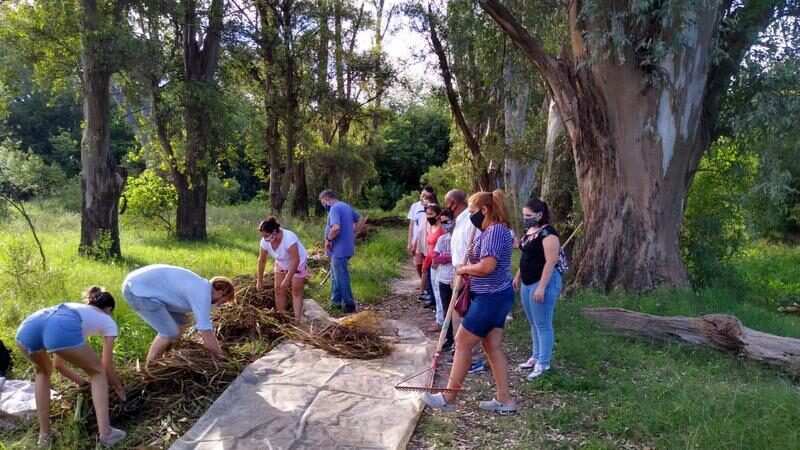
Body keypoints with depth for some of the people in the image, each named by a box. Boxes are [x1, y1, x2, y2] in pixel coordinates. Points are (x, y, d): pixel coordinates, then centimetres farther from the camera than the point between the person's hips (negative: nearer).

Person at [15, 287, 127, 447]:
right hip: (61, 330, -5)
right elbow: (107, 368, 33)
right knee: (97, 372, 22)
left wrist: (84, 382, 59)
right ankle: (106, 433, 16)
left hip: (27, 328, 5)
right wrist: (120, 389, 51)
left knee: (43, 371, 37)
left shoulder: (72, 308, 45)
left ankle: (44, 435, 34)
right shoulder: (108, 322, 32)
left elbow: (58, 364, 49)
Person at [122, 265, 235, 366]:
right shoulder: (202, 295, -18)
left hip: (143, 285, 10)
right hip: (138, 290, -10)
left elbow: (206, 325, 21)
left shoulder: (200, 288, 12)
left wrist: (217, 350, 23)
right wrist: (219, 356, -2)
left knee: (181, 322, 14)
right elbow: (206, 332, -17)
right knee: (170, 332, -11)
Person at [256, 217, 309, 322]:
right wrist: (259, 280, -4)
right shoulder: (265, 241, -20)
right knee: (279, 290, 3)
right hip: (281, 264, 5)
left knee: (296, 292, -6)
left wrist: (287, 279, -36)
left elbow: (295, 260, -37)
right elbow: (262, 260, -9)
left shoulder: (289, 238, -39)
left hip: (298, 264, -5)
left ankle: (298, 320, -5)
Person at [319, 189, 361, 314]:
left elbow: (336, 228, -33)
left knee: (342, 278, 1)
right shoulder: (346, 206, 12)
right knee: (335, 275, 20)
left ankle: (349, 305, 11)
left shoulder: (334, 208, -19)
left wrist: (328, 239, -17)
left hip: (340, 249, -10)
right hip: (346, 247, 10)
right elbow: (359, 219, 24)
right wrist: (351, 234, 21)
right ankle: (336, 301, 29)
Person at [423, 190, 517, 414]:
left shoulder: (494, 231, -19)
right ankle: (504, 399, 18)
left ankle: (448, 396, 13)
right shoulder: (497, 230, 13)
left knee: (462, 343, 1)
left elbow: (487, 267, -28)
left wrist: (463, 269, -11)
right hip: (497, 296, 10)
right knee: (493, 347, 12)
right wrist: (469, 271, 2)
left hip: (490, 298, -10)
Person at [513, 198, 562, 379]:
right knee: (533, 323, 17)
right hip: (527, 282, 10)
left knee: (542, 324, -3)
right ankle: (536, 356, 29)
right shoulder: (529, 231, 11)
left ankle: (543, 363, 6)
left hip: (543, 282, -10)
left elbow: (551, 262, -22)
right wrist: (518, 276, 22)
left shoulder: (548, 233, -18)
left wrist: (541, 287, -25)